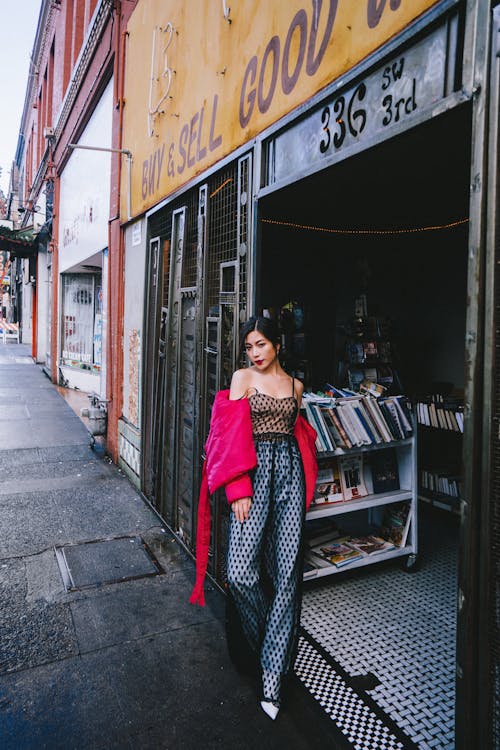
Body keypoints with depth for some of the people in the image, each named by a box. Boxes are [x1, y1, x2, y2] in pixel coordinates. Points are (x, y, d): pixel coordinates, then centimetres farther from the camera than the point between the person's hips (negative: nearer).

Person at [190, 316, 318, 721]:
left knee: (287, 572, -1)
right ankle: (265, 639, 20)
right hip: (253, 470, -3)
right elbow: (233, 435, -4)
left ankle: (272, 670, 12)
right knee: (240, 573, -10)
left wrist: (306, 481, 16)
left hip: (290, 471, 3)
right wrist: (239, 489, -12)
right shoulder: (243, 377, 3)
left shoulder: (295, 384, 13)